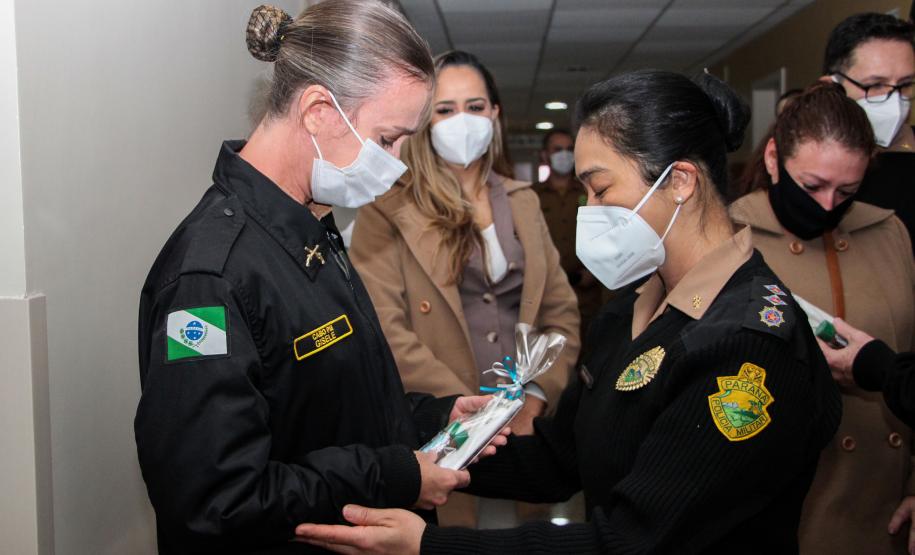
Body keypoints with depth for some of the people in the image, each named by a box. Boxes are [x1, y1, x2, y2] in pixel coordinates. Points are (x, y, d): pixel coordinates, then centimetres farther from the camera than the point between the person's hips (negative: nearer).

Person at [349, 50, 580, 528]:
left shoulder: (523, 202, 10)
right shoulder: (389, 209, -5)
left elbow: (561, 312, 8)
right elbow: (384, 328, -13)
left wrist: (534, 402, -6)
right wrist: (467, 408, -17)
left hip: (525, 422, 5)